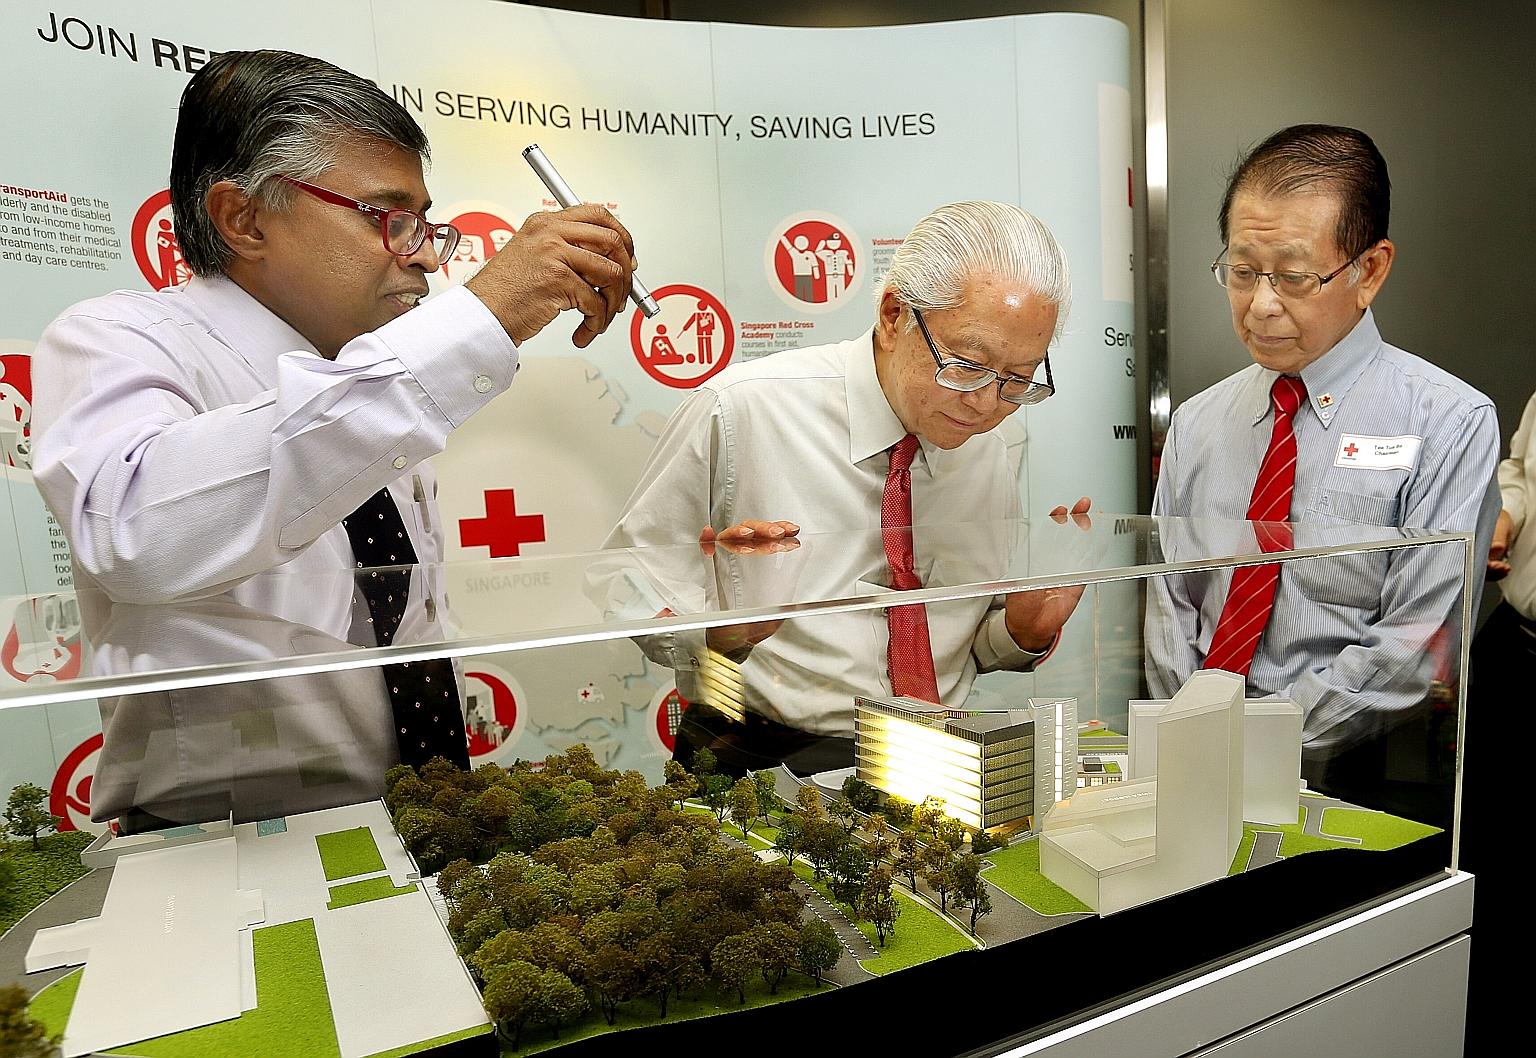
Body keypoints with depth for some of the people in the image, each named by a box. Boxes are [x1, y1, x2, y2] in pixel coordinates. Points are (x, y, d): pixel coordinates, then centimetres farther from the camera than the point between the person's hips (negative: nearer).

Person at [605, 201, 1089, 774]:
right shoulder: (739, 410, -12)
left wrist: (1026, 630, -6)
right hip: (759, 760, -2)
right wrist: (714, 625, -25)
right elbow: (624, 582, -5)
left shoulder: (999, 447, 4)